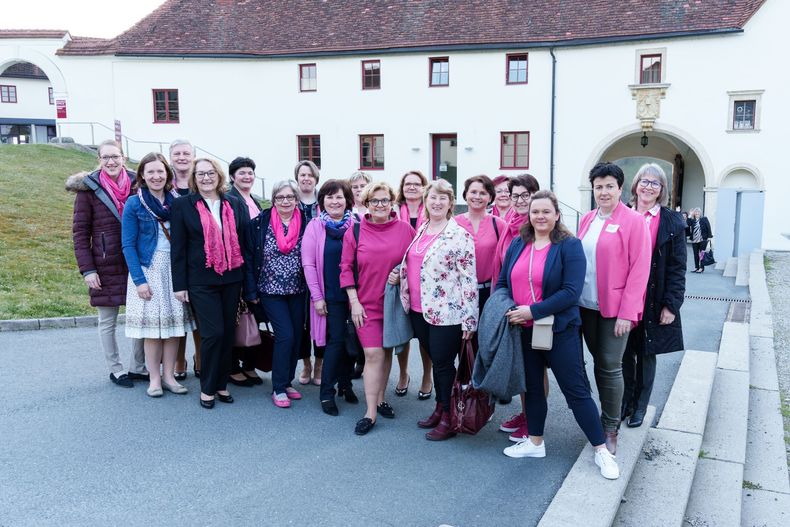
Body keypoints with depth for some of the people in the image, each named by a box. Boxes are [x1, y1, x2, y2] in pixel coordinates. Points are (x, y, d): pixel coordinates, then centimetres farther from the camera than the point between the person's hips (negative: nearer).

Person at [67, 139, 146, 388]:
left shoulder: (136, 184, 2)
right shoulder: (89, 189, -4)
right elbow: (80, 232, -4)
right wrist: (87, 269, -9)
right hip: (106, 266, -2)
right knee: (107, 322, 8)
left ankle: (138, 367, 23)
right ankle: (116, 370, 23)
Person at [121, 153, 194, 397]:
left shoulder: (177, 200, 6)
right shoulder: (134, 204, -2)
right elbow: (128, 245, -4)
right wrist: (139, 280, -12)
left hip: (175, 269, 3)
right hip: (148, 269, -3)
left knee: (174, 323, 4)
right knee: (152, 324, 0)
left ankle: (169, 375, 15)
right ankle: (154, 378, 13)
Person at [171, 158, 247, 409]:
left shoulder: (234, 204, 8)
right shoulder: (182, 205, 0)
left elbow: (243, 240, 10)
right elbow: (178, 247, -1)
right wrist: (179, 284, -4)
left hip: (231, 278, 4)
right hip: (201, 281, -3)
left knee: (228, 332, 8)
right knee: (213, 333, -7)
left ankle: (221, 384, 23)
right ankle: (207, 388, 11)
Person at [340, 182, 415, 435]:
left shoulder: (406, 229, -1)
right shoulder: (354, 232, -3)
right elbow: (346, 268, -1)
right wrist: (354, 301, -5)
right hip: (365, 304, -2)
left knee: (387, 351, 13)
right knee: (373, 354, -7)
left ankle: (380, 398, 31)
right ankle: (370, 413, 0)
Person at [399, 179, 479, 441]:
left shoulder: (460, 235, -11)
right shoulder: (421, 231, 11)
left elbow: (469, 278, -13)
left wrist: (469, 318, -16)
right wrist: (398, 275, 4)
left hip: (446, 312, -6)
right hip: (419, 310, 7)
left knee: (443, 363, 2)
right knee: (434, 360, 17)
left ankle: (449, 419, 16)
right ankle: (440, 408, 32)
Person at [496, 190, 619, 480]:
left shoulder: (569, 246, -10)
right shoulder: (518, 244, 6)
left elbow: (571, 292, -18)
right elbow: (503, 282, 10)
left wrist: (533, 311, -22)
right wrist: (506, 310, -7)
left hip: (559, 330, -5)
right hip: (523, 331, 5)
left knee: (576, 390, 1)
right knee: (532, 386, 17)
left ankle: (601, 451, 15)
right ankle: (535, 442, 34)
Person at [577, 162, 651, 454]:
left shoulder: (634, 221, -8)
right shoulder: (587, 220, 10)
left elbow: (639, 269, -11)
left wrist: (626, 312, -15)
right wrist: (574, 298, 5)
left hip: (614, 309, -5)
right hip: (587, 305, 5)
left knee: (610, 367, -1)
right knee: (598, 362, 14)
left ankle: (611, 427, 14)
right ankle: (607, 415, 29)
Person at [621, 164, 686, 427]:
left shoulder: (672, 222, -1)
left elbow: (677, 267, -3)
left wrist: (671, 305, -9)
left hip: (653, 302, -1)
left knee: (646, 354, 11)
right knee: (625, 353, 8)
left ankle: (640, 406, 26)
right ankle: (625, 402, 25)